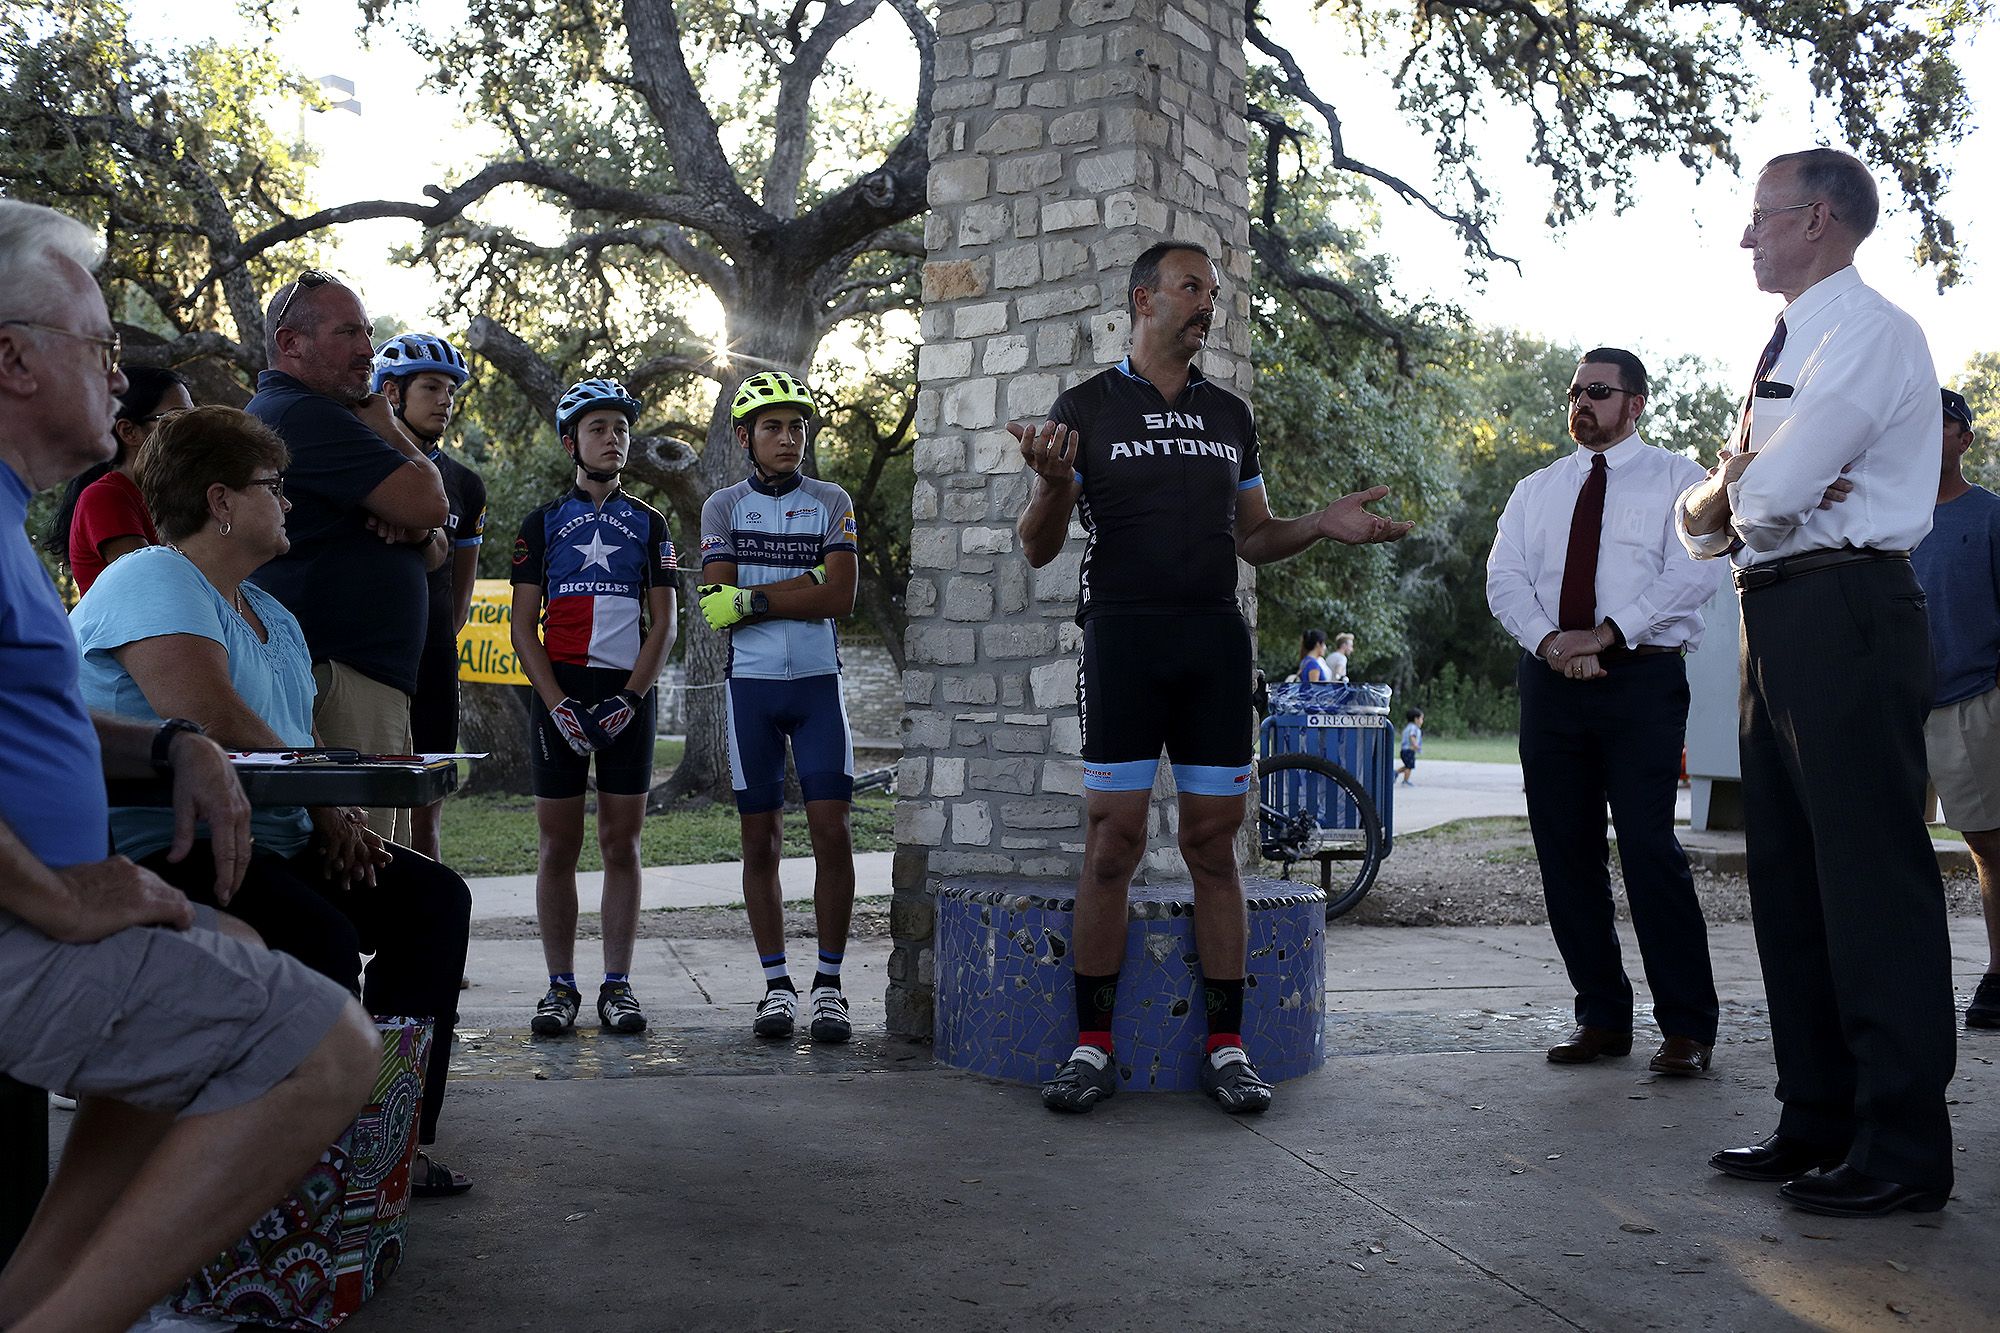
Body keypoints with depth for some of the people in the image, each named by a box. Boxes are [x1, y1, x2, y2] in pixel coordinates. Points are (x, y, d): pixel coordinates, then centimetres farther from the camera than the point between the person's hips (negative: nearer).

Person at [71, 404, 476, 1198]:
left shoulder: (272, 617, 22)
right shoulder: (154, 582, -10)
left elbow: (304, 741, 19)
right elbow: (217, 724, -23)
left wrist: (338, 819, -2)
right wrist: (327, 809, -14)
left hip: (274, 840, 10)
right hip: (163, 850, -10)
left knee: (433, 898, -2)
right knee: (319, 936, -33)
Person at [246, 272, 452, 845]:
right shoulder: (303, 414, -10)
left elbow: (437, 551, 22)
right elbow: (429, 501, -17)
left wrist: (418, 532, -4)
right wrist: (388, 429, 3)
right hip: (336, 677, -11)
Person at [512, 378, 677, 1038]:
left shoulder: (648, 524, 11)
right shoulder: (542, 523, 9)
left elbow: (663, 622, 6)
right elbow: (524, 627, 4)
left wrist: (630, 698, -8)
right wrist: (558, 704, -10)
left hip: (630, 695, 1)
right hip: (559, 695, 0)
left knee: (622, 843, 1)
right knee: (559, 846, 1)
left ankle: (618, 986, 6)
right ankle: (560, 987, 8)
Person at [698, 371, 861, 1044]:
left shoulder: (831, 502, 6)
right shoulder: (724, 507, 6)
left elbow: (840, 597, -8)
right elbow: (717, 606, -5)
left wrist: (752, 598, -12)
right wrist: (805, 583, -11)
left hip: (818, 683, 0)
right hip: (751, 684, 1)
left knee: (832, 835, -7)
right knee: (761, 842, 4)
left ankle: (828, 983, 3)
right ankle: (777, 984, 14)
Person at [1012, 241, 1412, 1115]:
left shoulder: (1230, 415, 18)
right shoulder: (1085, 408, 6)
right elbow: (1038, 548, 2)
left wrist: (1322, 525, 3)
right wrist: (1052, 485, -19)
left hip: (1215, 640, 3)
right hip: (1121, 637, -3)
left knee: (1213, 844, 2)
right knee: (1113, 841, -6)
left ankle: (1226, 1048, 8)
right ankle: (1093, 1047, 4)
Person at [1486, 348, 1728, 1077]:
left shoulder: (1676, 478, 6)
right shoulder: (1535, 490, 19)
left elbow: (1694, 571, -8)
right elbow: (1504, 578, 7)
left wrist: (1605, 633, -17)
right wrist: (1549, 641, -12)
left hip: (1642, 677, -4)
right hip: (1550, 680, 5)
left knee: (1648, 846, -11)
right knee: (1564, 851, 4)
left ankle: (1687, 1026, -1)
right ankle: (1601, 1016, 15)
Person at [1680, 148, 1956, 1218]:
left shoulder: (1871, 332, -8)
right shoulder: (1784, 349, 22)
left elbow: (1771, 490, -20)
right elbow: (1706, 513, 17)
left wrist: (1728, 492, 3)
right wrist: (1708, 506, -5)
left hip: (1845, 614, -10)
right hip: (1779, 618, 10)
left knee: (1872, 878, -7)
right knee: (1785, 877, 12)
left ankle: (1904, 1149, 0)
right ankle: (1819, 1120, 21)